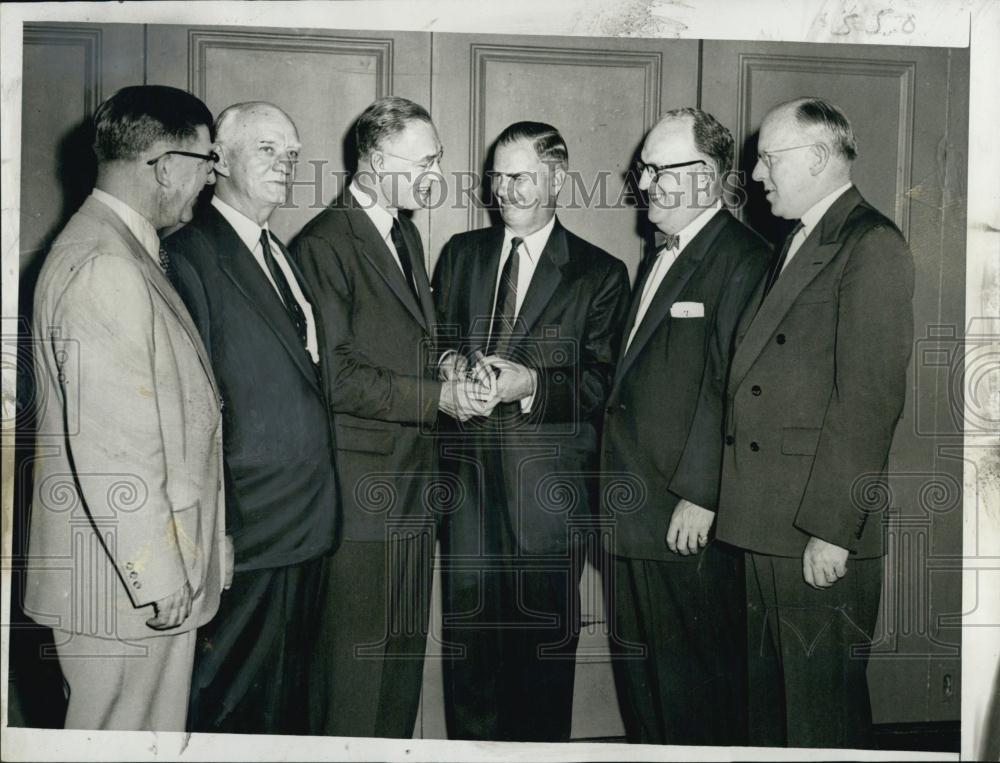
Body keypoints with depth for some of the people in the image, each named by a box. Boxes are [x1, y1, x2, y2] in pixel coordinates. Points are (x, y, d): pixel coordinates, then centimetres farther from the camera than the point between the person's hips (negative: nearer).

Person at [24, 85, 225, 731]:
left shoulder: (125, 249, 12)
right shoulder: (104, 267, -20)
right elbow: (111, 446, -24)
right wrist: (158, 574, -17)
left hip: (155, 562, 9)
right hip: (126, 579, -9)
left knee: (156, 726, 20)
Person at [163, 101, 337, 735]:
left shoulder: (281, 255, 15)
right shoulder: (189, 255, -14)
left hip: (302, 530, 8)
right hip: (246, 534, -8)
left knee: (289, 705, 21)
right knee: (233, 711, 7)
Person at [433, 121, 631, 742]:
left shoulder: (600, 273, 1)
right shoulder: (460, 253, 13)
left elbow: (602, 383, -5)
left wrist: (531, 383, -20)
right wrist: (449, 365, -7)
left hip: (548, 482, -3)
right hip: (468, 470, 3)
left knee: (545, 633, 7)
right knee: (468, 630, 10)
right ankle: (471, 745, 27)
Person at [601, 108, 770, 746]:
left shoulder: (741, 260, -14)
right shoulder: (661, 256, 16)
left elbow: (729, 387, -19)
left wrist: (699, 496, -19)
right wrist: (617, 480, 14)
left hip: (689, 519, -9)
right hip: (634, 514, 9)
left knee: (694, 675, 6)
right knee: (637, 666, 19)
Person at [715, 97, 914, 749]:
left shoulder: (872, 246, -12)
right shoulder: (798, 243, 17)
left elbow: (870, 399, -18)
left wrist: (832, 529, -19)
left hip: (822, 530, -9)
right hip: (769, 524, 9)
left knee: (822, 707, 5)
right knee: (771, 693, 20)